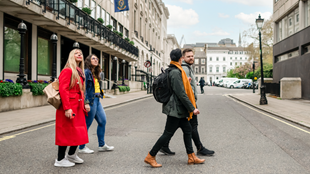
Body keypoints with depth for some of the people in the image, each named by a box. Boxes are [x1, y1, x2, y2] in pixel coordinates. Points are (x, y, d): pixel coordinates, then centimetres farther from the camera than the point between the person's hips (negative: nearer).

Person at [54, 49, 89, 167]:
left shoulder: (80, 72, 17)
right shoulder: (68, 70, -11)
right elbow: (63, 89, -19)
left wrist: (83, 104, 15)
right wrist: (67, 108, -24)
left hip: (78, 106, 9)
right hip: (69, 106, -9)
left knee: (79, 132, 13)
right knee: (67, 132, -2)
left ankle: (71, 155, 31)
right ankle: (60, 160, 11)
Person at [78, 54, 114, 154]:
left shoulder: (95, 73, 16)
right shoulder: (86, 72, -11)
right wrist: (86, 103, -22)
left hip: (97, 100, 9)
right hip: (90, 101, -9)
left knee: (103, 121, 10)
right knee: (87, 124, 0)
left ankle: (102, 145, 20)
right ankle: (81, 147, 13)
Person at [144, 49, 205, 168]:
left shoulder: (175, 71, 12)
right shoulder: (176, 72, -19)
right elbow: (181, 93, -22)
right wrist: (192, 108, -18)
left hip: (178, 109, 10)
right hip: (175, 109, -10)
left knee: (187, 130, 14)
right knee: (168, 133, -3)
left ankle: (191, 157, 23)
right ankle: (150, 157, 6)